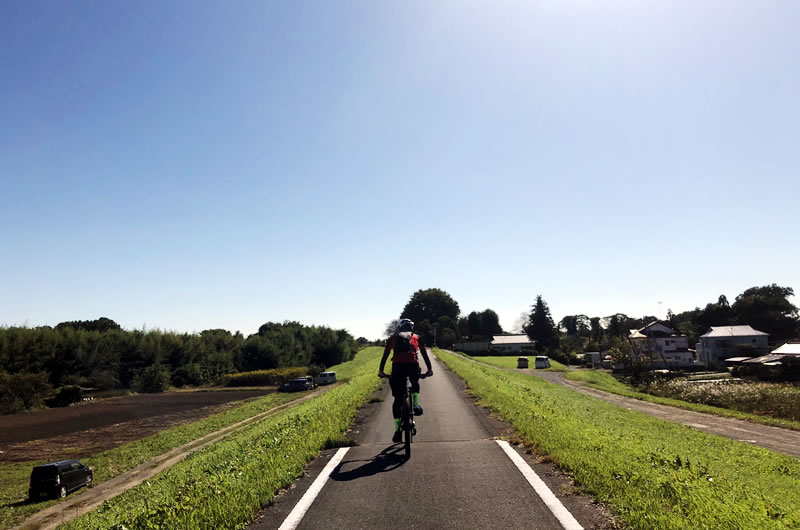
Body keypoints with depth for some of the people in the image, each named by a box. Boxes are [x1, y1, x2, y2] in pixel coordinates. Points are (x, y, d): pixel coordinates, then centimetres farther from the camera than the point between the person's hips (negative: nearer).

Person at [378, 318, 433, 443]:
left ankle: (398, 429, 2)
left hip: (398, 367, 0)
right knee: (415, 383, 35)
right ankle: (416, 405, 15)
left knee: (397, 399, 8)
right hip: (413, 366, 0)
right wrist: (429, 369, 26)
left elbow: (385, 355, 21)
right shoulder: (416, 338, 23)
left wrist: (381, 370, 27)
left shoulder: (392, 339, 23)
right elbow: (425, 354, 22)